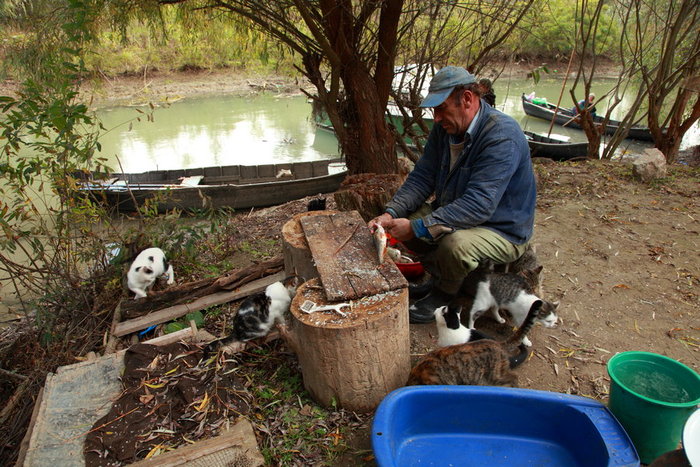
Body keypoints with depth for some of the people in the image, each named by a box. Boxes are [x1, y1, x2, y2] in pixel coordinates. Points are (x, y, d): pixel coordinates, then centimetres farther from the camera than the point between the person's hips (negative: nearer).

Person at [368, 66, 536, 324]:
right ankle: (438, 272, 9)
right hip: (454, 213, 7)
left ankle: (444, 293, -4)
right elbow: (422, 176, -2)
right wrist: (391, 213, -18)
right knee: (403, 220, -9)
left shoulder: (502, 136, -28)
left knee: (456, 243, -36)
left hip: (503, 231, -7)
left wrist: (418, 227, -36)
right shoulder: (445, 127, -3)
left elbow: (479, 205, -35)